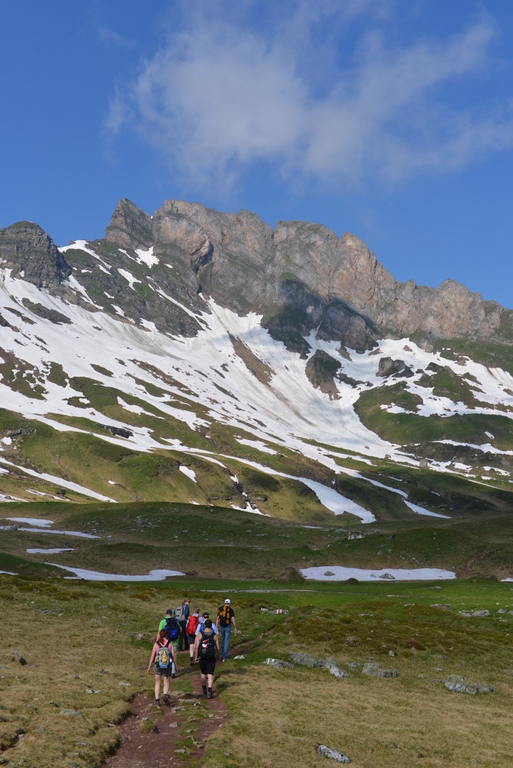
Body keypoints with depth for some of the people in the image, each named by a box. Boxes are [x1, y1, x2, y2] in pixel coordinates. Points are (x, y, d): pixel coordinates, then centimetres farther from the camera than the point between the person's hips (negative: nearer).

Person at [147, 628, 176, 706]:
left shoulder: (156, 644, -8)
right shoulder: (170, 643, -8)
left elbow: (152, 656, -6)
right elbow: (173, 656, -6)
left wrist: (149, 667, 4)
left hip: (158, 666, 0)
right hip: (168, 666, 0)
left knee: (157, 683, 17)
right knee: (166, 683, 14)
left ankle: (157, 700, 16)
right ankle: (165, 694, -13)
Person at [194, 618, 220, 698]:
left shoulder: (200, 634, -5)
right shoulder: (215, 635, -4)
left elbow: (196, 647, -7)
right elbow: (218, 648, 0)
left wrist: (196, 656, 5)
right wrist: (218, 655, 18)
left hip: (202, 658, 1)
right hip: (211, 658, -1)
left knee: (203, 673, 20)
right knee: (210, 674, 0)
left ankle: (204, 689, 36)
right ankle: (209, 691, -15)